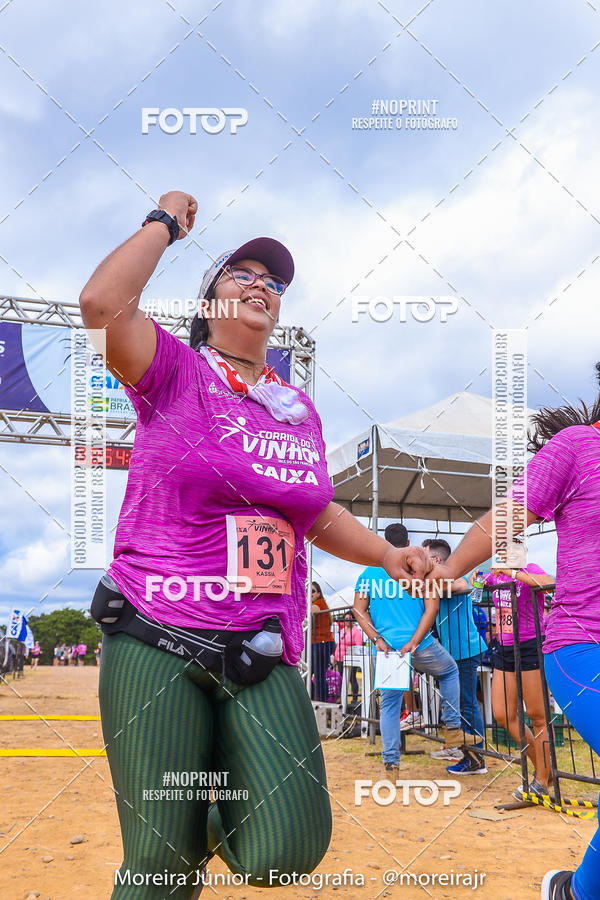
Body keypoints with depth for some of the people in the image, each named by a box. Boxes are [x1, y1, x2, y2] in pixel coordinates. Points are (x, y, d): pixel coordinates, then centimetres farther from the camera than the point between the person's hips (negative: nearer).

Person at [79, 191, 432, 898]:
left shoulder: (299, 409, 15)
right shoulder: (175, 372, 2)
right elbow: (103, 303, -17)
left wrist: (386, 554, 10)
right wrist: (166, 222, -2)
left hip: (264, 655, 4)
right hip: (156, 645, -3)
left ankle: (219, 797, 22)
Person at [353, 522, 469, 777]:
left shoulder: (369, 573, 7)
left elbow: (359, 610, 1)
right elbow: (432, 608, -9)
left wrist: (377, 639, -4)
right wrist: (414, 642, -12)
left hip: (385, 648, 2)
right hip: (419, 646, -2)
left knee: (389, 704, 12)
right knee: (450, 671, 26)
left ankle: (391, 762, 8)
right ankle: (452, 728, 23)